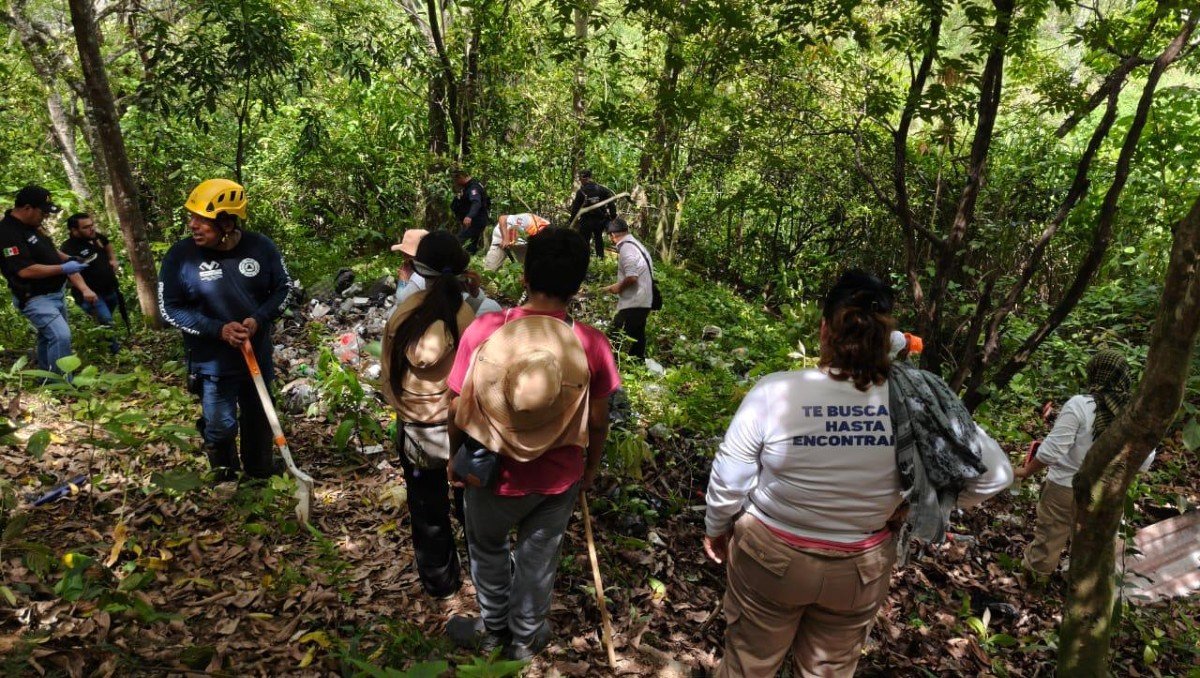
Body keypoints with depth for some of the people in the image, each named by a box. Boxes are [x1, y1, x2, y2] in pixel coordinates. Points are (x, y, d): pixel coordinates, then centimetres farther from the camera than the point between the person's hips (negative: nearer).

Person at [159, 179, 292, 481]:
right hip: (212, 362, -2)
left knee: (259, 418, 20)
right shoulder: (181, 255, -15)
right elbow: (170, 308, -9)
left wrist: (259, 319, -17)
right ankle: (226, 478, 37)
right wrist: (218, 330, -22)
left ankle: (261, 471, 44)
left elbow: (284, 288, 0)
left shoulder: (261, 247, -12)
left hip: (258, 355, 2)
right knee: (220, 426, 10)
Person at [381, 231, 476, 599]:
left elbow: (389, 373, -3)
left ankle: (439, 582, 38)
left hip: (416, 430, 1)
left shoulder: (403, 314, -14)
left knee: (428, 510, 21)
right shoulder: (474, 312, -19)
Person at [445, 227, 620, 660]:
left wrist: (455, 459, 8)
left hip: (493, 473, 0)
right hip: (560, 478, 1)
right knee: (538, 558, 24)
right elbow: (598, 421, -8)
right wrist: (592, 465, 12)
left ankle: (493, 628, 49)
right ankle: (525, 638, 47)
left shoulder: (483, 330, -22)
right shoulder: (592, 344, -20)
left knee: (488, 549, 28)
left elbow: (458, 408, -12)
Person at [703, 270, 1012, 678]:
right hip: (860, 568, 2)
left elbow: (728, 480, -13)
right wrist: (919, 510, 4)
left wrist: (716, 529, 6)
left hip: (771, 557, -2)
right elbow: (993, 474, -8)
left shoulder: (775, 393, -25)